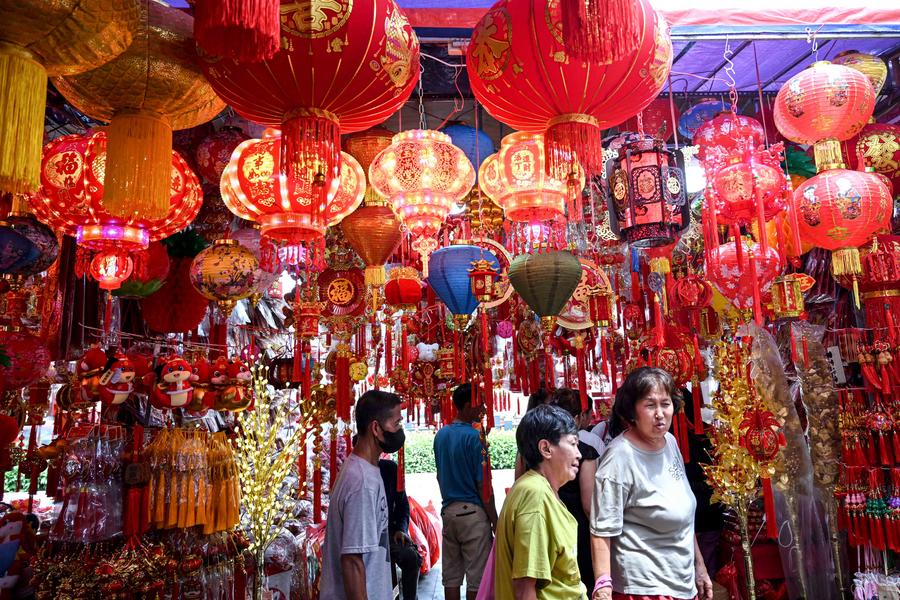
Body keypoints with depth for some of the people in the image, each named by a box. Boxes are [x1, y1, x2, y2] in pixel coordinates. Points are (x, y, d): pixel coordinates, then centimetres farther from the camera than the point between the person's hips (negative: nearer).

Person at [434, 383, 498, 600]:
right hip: (472, 511, -7)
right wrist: (495, 520, -7)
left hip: (448, 509, 7)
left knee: (451, 575, 13)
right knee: (477, 577, 4)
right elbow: (483, 484, -14)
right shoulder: (474, 436, -14)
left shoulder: (441, 435, 7)